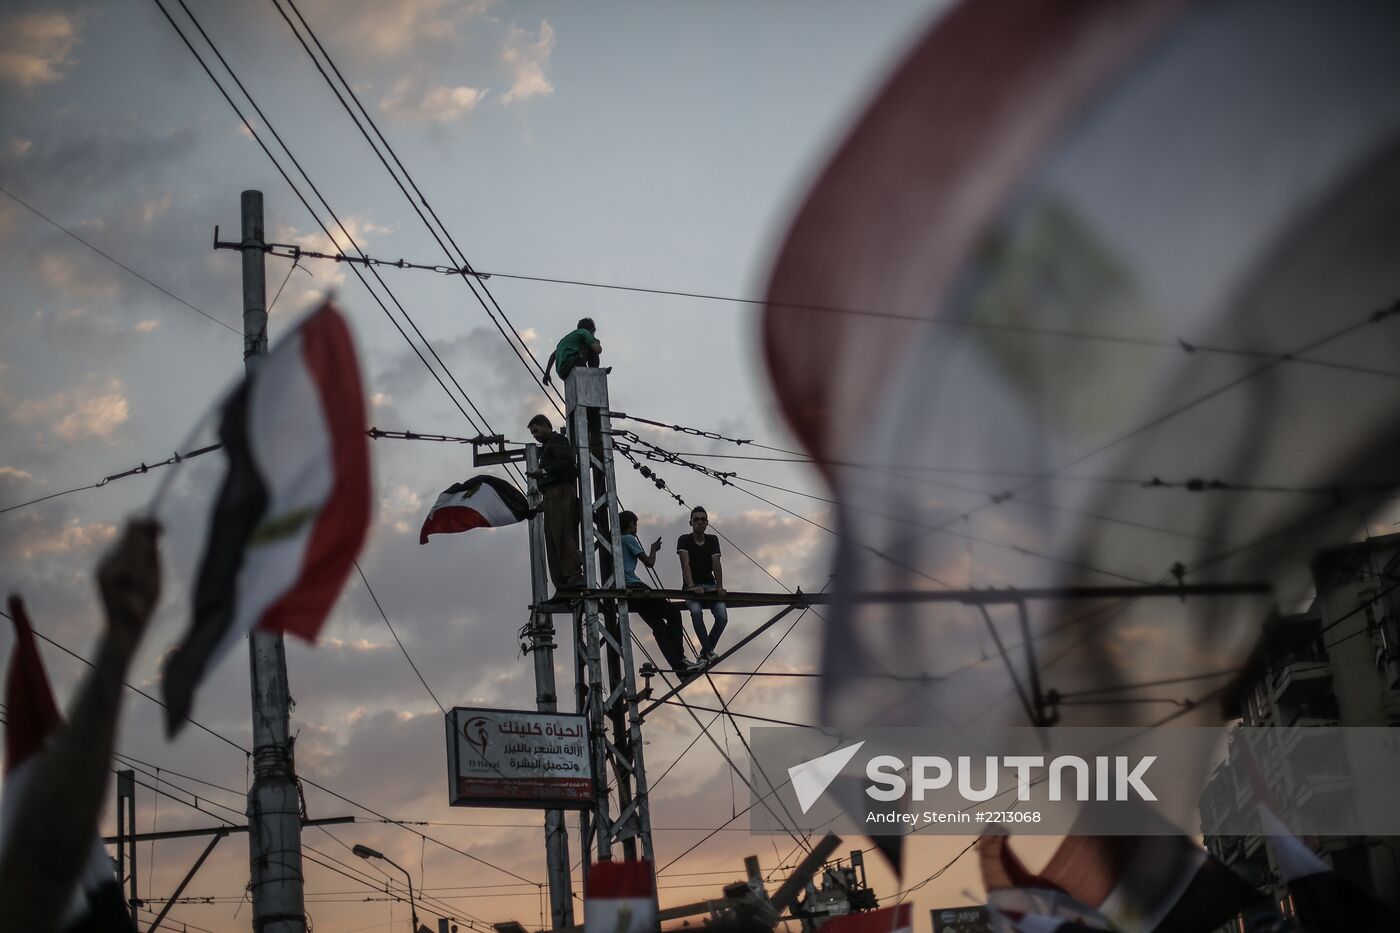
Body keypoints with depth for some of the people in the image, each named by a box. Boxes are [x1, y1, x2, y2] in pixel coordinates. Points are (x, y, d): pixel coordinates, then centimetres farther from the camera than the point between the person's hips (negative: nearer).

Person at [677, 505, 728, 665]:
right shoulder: (684, 540, -2)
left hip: (710, 585, 3)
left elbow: (716, 564, -6)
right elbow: (685, 563, -17)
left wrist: (719, 587, -22)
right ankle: (709, 651, -32)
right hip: (692, 587, -3)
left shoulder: (713, 540, 7)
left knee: (722, 616, -22)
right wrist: (692, 586, -33)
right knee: (696, 611, -35)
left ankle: (705, 652, -8)